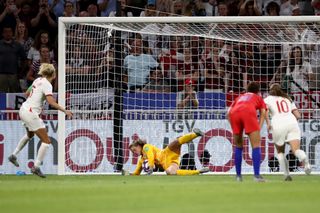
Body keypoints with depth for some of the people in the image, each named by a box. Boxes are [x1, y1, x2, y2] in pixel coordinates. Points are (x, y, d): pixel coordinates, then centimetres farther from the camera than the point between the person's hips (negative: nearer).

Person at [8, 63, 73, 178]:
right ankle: (36, 167, -6)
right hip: (30, 113, -9)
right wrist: (65, 111, -26)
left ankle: (13, 155, 42)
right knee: (46, 141, -5)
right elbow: (51, 102, -29)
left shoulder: (38, 80, 8)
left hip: (24, 109, 9)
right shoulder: (47, 84, -17)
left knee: (30, 134, 37)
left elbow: (27, 93, 22)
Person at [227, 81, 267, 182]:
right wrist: (259, 128, 6)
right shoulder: (258, 98, 33)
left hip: (234, 113, 3)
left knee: (238, 146, 17)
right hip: (249, 112, -3)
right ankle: (257, 175, -13)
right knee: (256, 146, -2)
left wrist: (235, 129, 25)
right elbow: (263, 113, 15)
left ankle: (238, 175, 16)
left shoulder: (239, 97, 40)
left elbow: (229, 113, 27)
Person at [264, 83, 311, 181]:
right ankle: (305, 161, -47)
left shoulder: (268, 99, 18)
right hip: (292, 122, 2)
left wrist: (268, 123, -7)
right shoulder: (288, 99, 28)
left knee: (280, 152, 18)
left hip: (278, 125, -2)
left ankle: (287, 175, 5)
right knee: (296, 150, -14)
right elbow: (298, 115, 23)